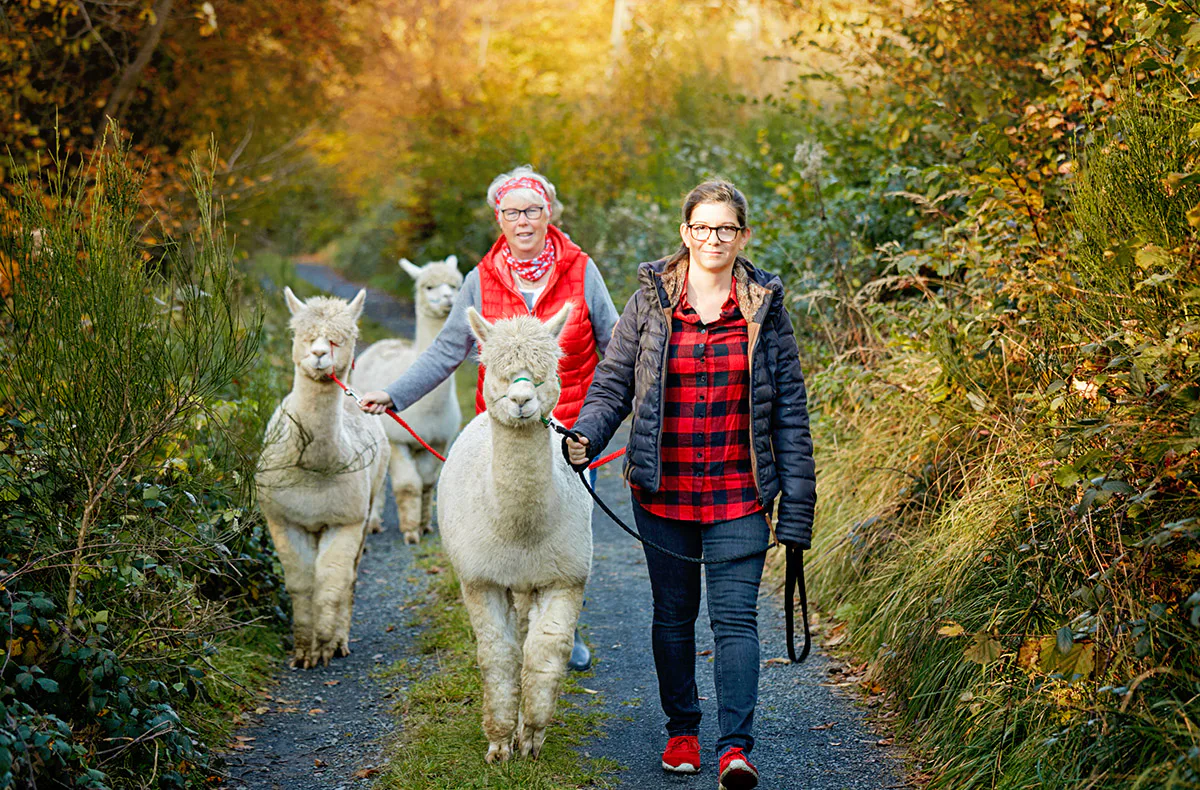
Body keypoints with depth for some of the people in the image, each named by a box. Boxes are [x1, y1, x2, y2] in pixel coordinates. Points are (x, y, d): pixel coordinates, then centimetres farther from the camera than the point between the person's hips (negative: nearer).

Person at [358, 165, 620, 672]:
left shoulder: (580, 270, 0)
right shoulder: (481, 281, 1)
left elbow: (614, 344, 8)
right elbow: (447, 351, 4)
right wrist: (393, 395, -2)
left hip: (572, 428, 0)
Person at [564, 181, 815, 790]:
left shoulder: (765, 308, 2)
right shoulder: (650, 301, 2)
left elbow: (790, 410, 3)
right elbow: (613, 382, 6)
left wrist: (796, 506, -1)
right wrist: (585, 435, -15)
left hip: (738, 496, -1)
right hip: (662, 492, 2)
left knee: (735, 618, -7)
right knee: (673, 614, 13)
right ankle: (681, 730, 28)